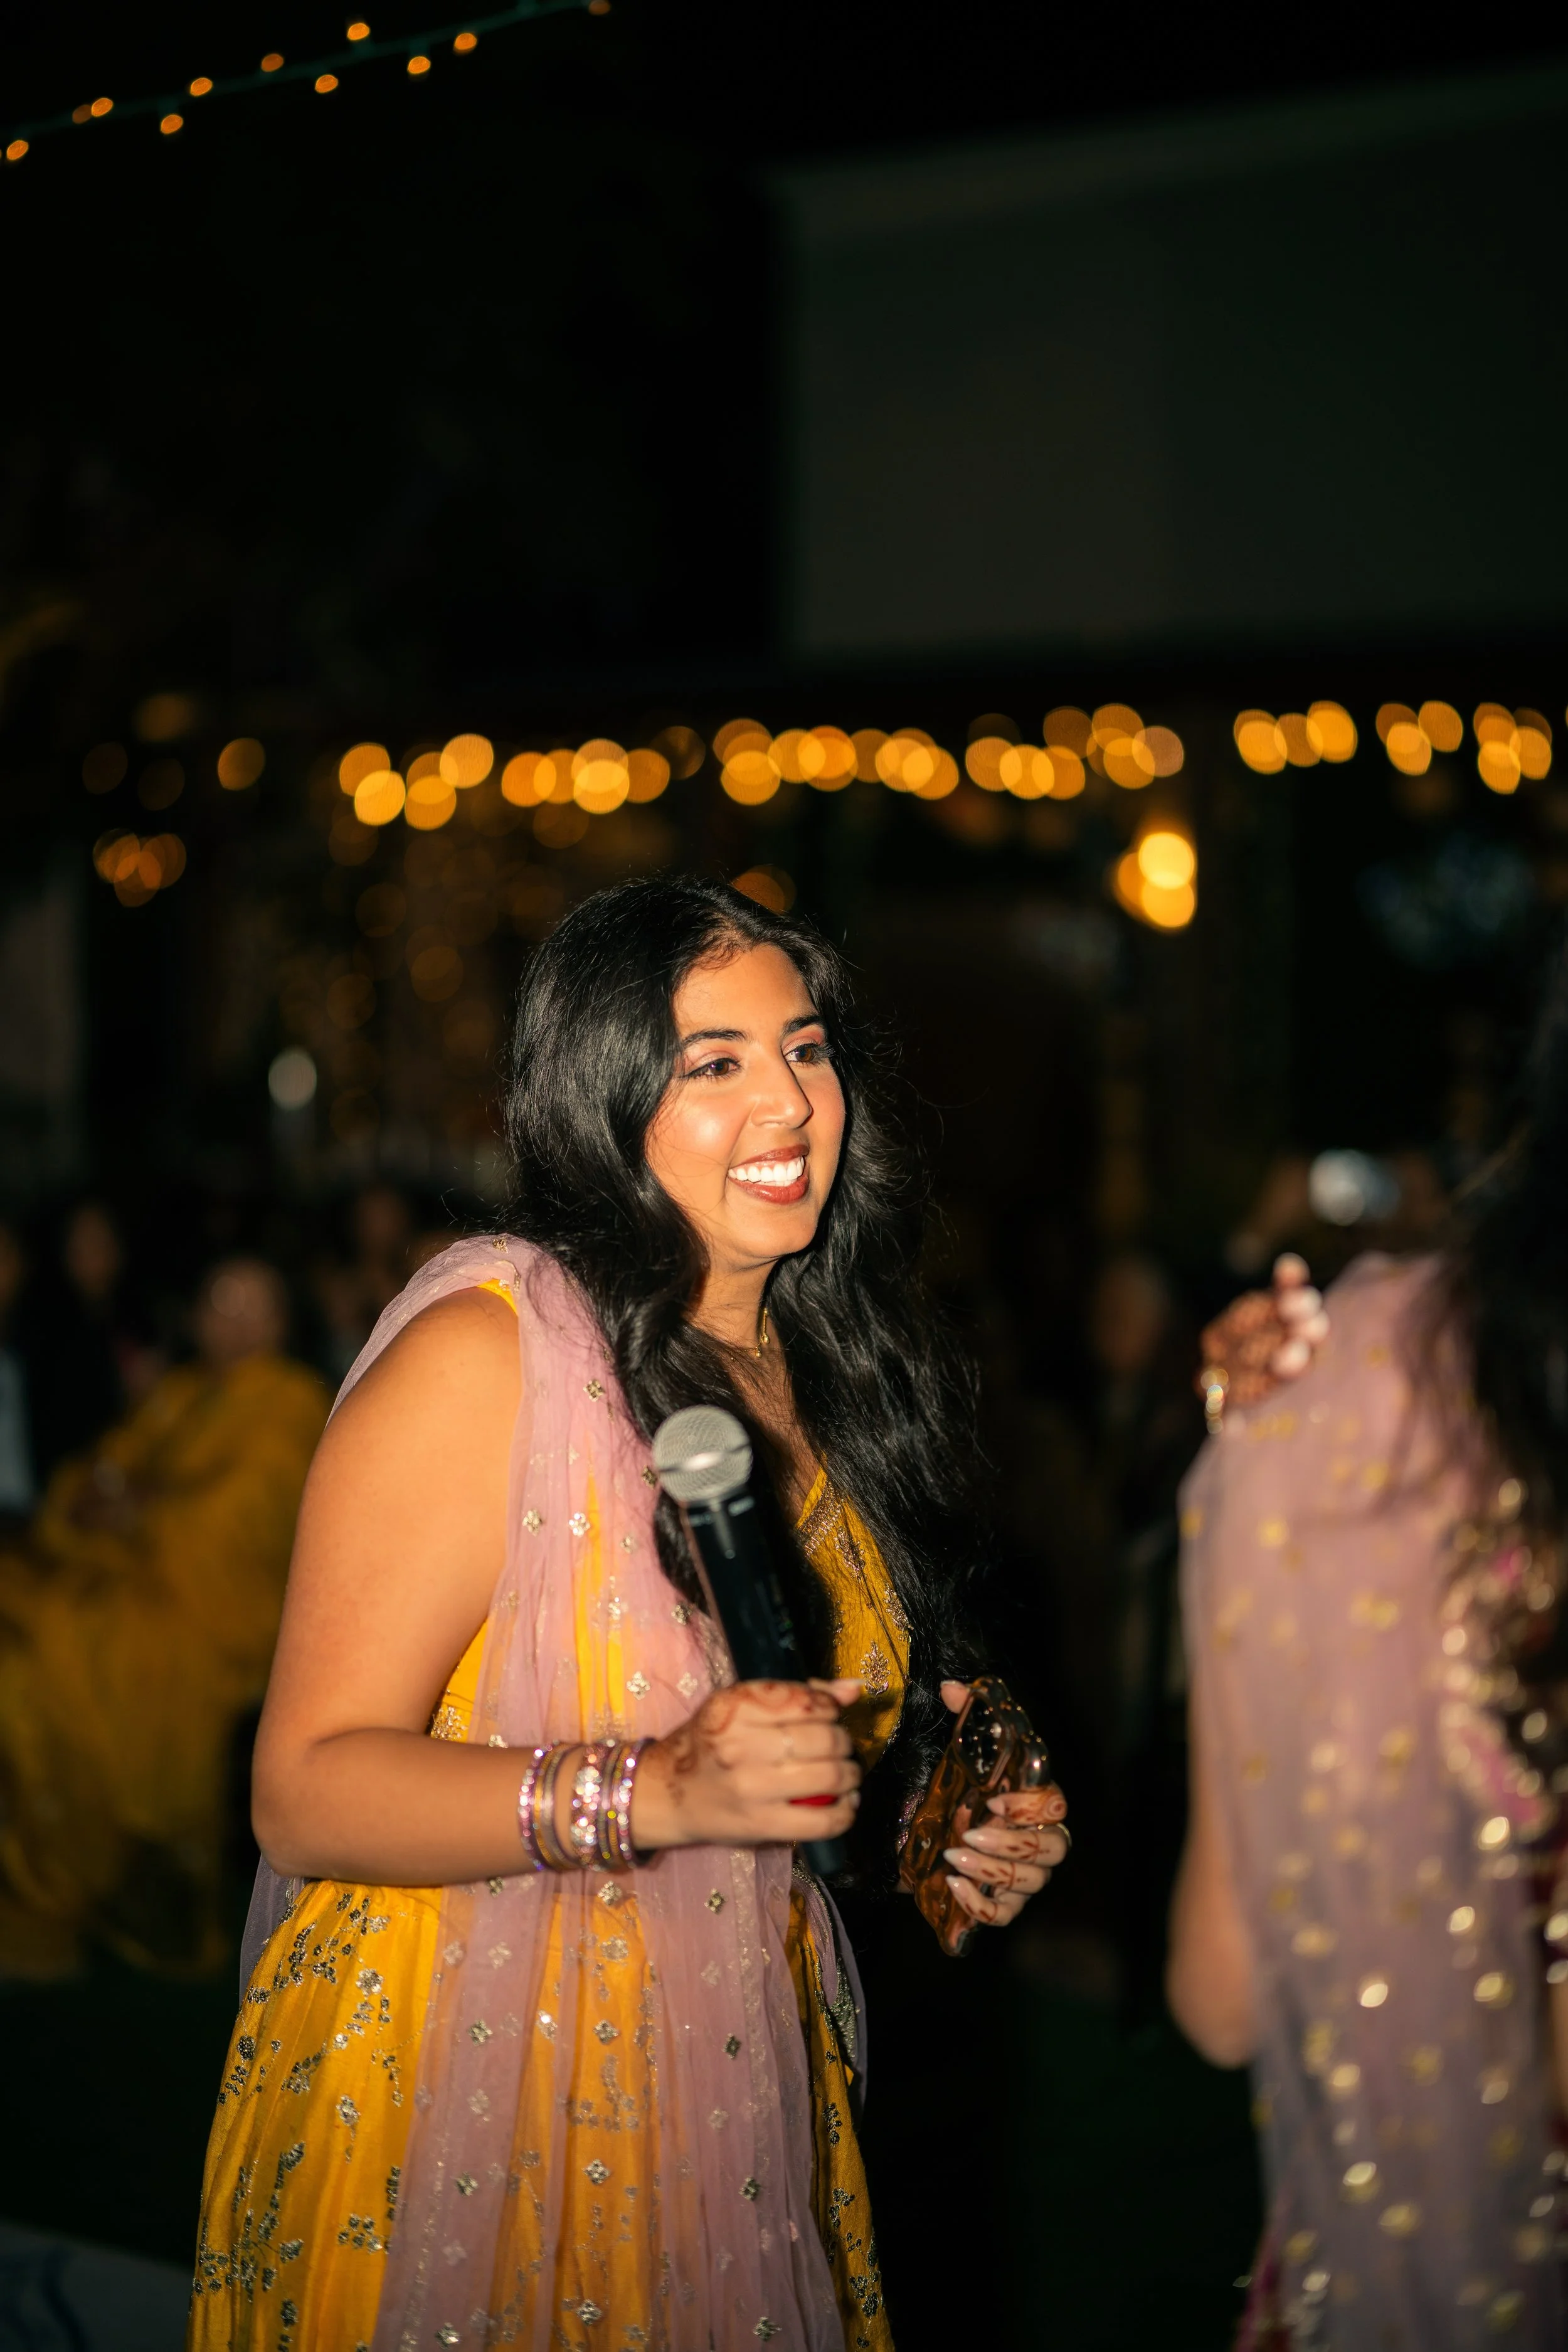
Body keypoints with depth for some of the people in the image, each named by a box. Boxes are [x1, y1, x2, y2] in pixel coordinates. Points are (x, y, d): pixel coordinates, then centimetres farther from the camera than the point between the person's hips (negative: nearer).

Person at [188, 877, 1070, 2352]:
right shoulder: (485, 1353, -16)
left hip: (731, 2105, 6)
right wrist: (656, 1791, -33)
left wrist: (957, 1834, -1)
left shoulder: (825, 1374, 5)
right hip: (454, 2113, -6)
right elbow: (306, 1791, -22)